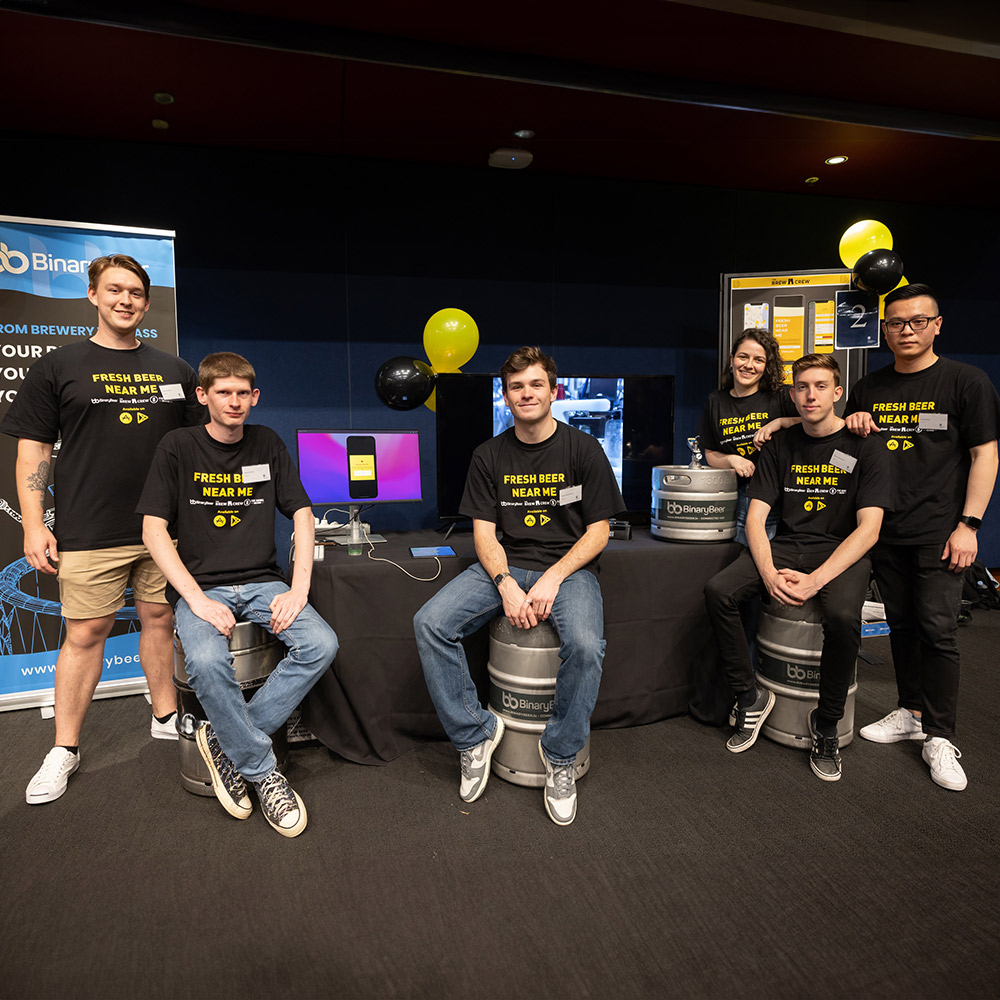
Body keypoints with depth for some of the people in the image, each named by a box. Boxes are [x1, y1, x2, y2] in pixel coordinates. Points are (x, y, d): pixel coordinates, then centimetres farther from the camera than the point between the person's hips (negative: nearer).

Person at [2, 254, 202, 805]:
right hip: (90, 532, -2)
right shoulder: (59, 366, 5)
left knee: (160, 619, 11)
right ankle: (64, 749, 17)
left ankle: (166, 718, 27)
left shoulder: (175, 370, 12)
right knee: (86, 633, 2)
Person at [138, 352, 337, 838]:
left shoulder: (267, 444, 8)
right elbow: (153, 529, -5)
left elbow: (302, 514, 6)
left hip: (262, 583, 3)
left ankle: (225, 739, -7)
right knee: (206, 661, -33)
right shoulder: (178, 447, 0)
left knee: (321, 645, -23)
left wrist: (298, 588, -8)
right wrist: (198, 600, -17)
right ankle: (262, 770, -11)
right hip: (201, 584, -2)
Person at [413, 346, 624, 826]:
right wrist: (506, 585, -17)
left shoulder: (583, 449, 0)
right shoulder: (489, 456, 7)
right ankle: (475, 733, -2)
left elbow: (598, 531, -2)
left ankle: (561, 754, -5)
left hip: (569, 567, -2)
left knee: (585, 645, -33)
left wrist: (552, 579, -16)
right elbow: (484, 533, 3)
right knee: (429, 623, -20)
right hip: (504, 566, 3)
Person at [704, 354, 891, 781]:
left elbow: (868, 527, -11)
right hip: (786, 547, 3)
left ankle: (827, 724, -7)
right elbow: (755, 517, 1)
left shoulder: (864, 445, -3)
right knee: (718, 591, -23)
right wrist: (769, 574, -18)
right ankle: (750, 697, -3)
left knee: (843, 617, -35)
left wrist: (816, 580, -24)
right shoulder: (780, 445, 7)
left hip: (842, 552, -3)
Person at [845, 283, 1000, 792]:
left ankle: (939, 737, 6)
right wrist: (851, 426, -3)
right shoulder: (869, 388, 11)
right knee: (901, 624, 12)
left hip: (938, 532, -4)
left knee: (937, 629, -6)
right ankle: (911, 712, 27)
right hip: (885, 531, 4)